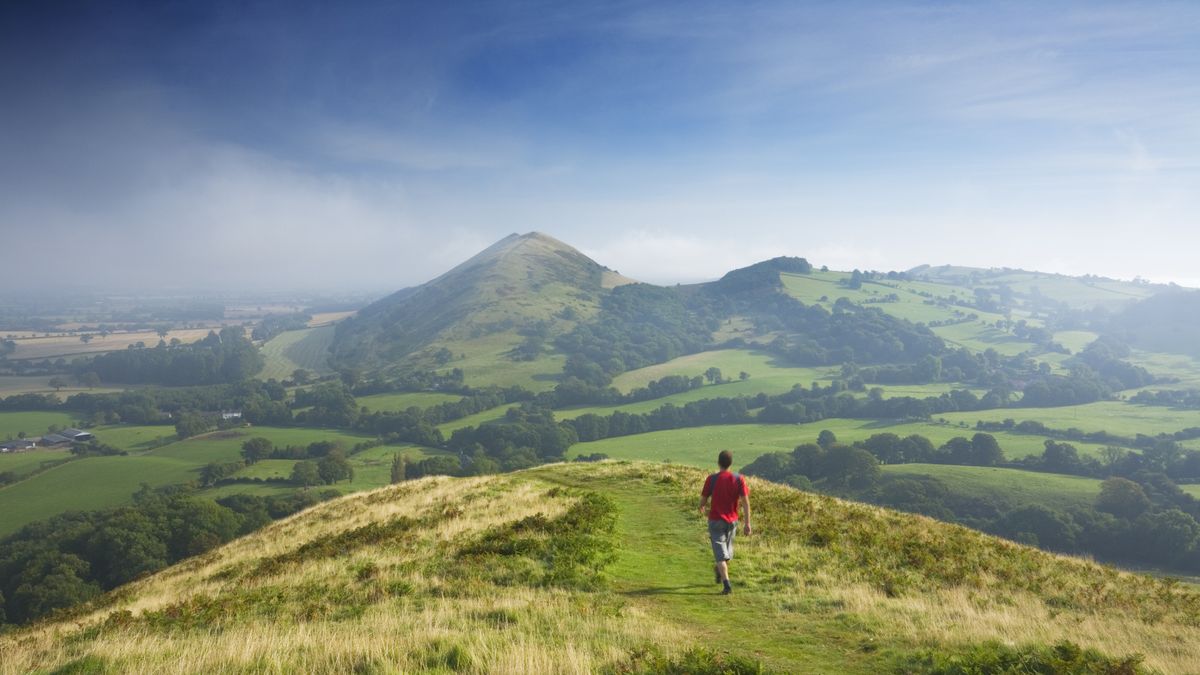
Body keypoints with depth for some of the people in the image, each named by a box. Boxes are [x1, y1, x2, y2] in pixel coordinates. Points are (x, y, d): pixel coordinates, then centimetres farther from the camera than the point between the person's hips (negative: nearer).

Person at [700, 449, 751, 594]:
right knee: (727, 549, 25)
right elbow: (745, 502, -11)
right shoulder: (739, 479, -7)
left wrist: (702, 510, 18)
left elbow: (703, 501, -5)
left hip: (716, 520, -3)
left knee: (720, 554, -2)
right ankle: (719, 572, 46)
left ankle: (727, 584, -16)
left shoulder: (711, 479, -12)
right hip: (732, 521, 3)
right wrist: (748, 524, -7)